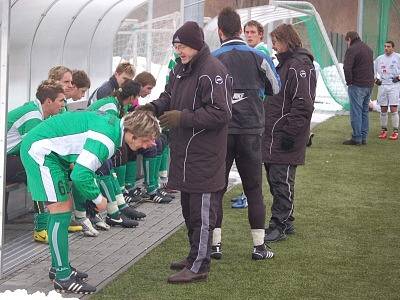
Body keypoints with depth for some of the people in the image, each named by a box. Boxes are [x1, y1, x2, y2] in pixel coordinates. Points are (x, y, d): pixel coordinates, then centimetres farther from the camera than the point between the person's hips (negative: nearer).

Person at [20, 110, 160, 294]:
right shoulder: (106, 138, -26)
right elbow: (80, 175, -29)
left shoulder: (114, 124, 6)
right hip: (40, 149, -11)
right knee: (61, 210, -11)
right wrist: (98, 199, -14)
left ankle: (59, 266, 26)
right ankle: (63, 278, -7)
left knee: (63, 208, 15)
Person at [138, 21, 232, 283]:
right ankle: (195, 256, 32)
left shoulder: (212, 72, -18)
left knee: (202, 212, -3)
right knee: (189, 209, 19)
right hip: (184, 153, 10)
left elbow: (220, 113, -22)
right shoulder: (180, 68, 12)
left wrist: (183, 118, -24)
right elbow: (170, 96, 23)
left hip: (204, 155, -10)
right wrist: (154, 106, 1)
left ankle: (199, 266, 3)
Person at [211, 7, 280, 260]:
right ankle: (259, 246, 10)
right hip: (251, 132, 1)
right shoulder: (258, 57, -2)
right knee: (254, 189, 8)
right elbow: (275, 89, 11)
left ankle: (215, 244, 8)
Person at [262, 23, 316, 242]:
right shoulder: (284, 64, 19)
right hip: (272, 137, 10)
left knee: (281, 182, -5)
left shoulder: (299, 66, -14)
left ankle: (280, 226, 0)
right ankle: (284, 222, 21)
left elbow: (303, 104, -21)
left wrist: (290, 133, -22)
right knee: (275, 181, 13)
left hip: (285, 140, -10)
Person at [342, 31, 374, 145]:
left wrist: (349, 81, -10)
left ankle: (356, 138, -5)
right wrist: (370, 81, 16)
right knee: (364, 112, 13)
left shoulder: (352, 49, -11)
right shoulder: (368, 49, 17)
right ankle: (363, 138, 15)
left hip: (357, 85, -8)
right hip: (369, 85, 8)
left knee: (356, 112, -4)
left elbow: (347, 68, -20)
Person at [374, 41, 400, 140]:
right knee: (383, 109, 6)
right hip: (382, 86, 4)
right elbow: (373, 69, 23)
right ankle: (383, 130, 14)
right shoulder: (379, 58, 11)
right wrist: (376, 79, 9)